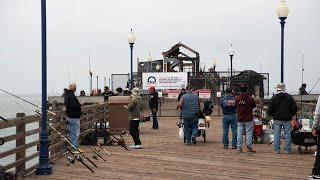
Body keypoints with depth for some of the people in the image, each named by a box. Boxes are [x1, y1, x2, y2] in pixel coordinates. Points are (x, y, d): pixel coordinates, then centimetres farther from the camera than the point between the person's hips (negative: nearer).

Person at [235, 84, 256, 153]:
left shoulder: (237, 98, -3)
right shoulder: (250, 98, -12)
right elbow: (254, 106, 2)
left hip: (239, 119, 3)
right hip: (248, 119, -3)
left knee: (239, 133, 6)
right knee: (249, 133, 4)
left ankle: (239, 148, 6)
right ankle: (249, 147, 0)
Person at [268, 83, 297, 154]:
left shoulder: (274, 98, -3)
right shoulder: (289, 97, -1)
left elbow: (270, 110, -2)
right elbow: (295, 108, 0)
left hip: (277, 120, 0)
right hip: (287, 119, 0)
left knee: (276, 134, 7)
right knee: (287, 134, 5)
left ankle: (277, 149, 7)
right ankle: (287, 150, 4)